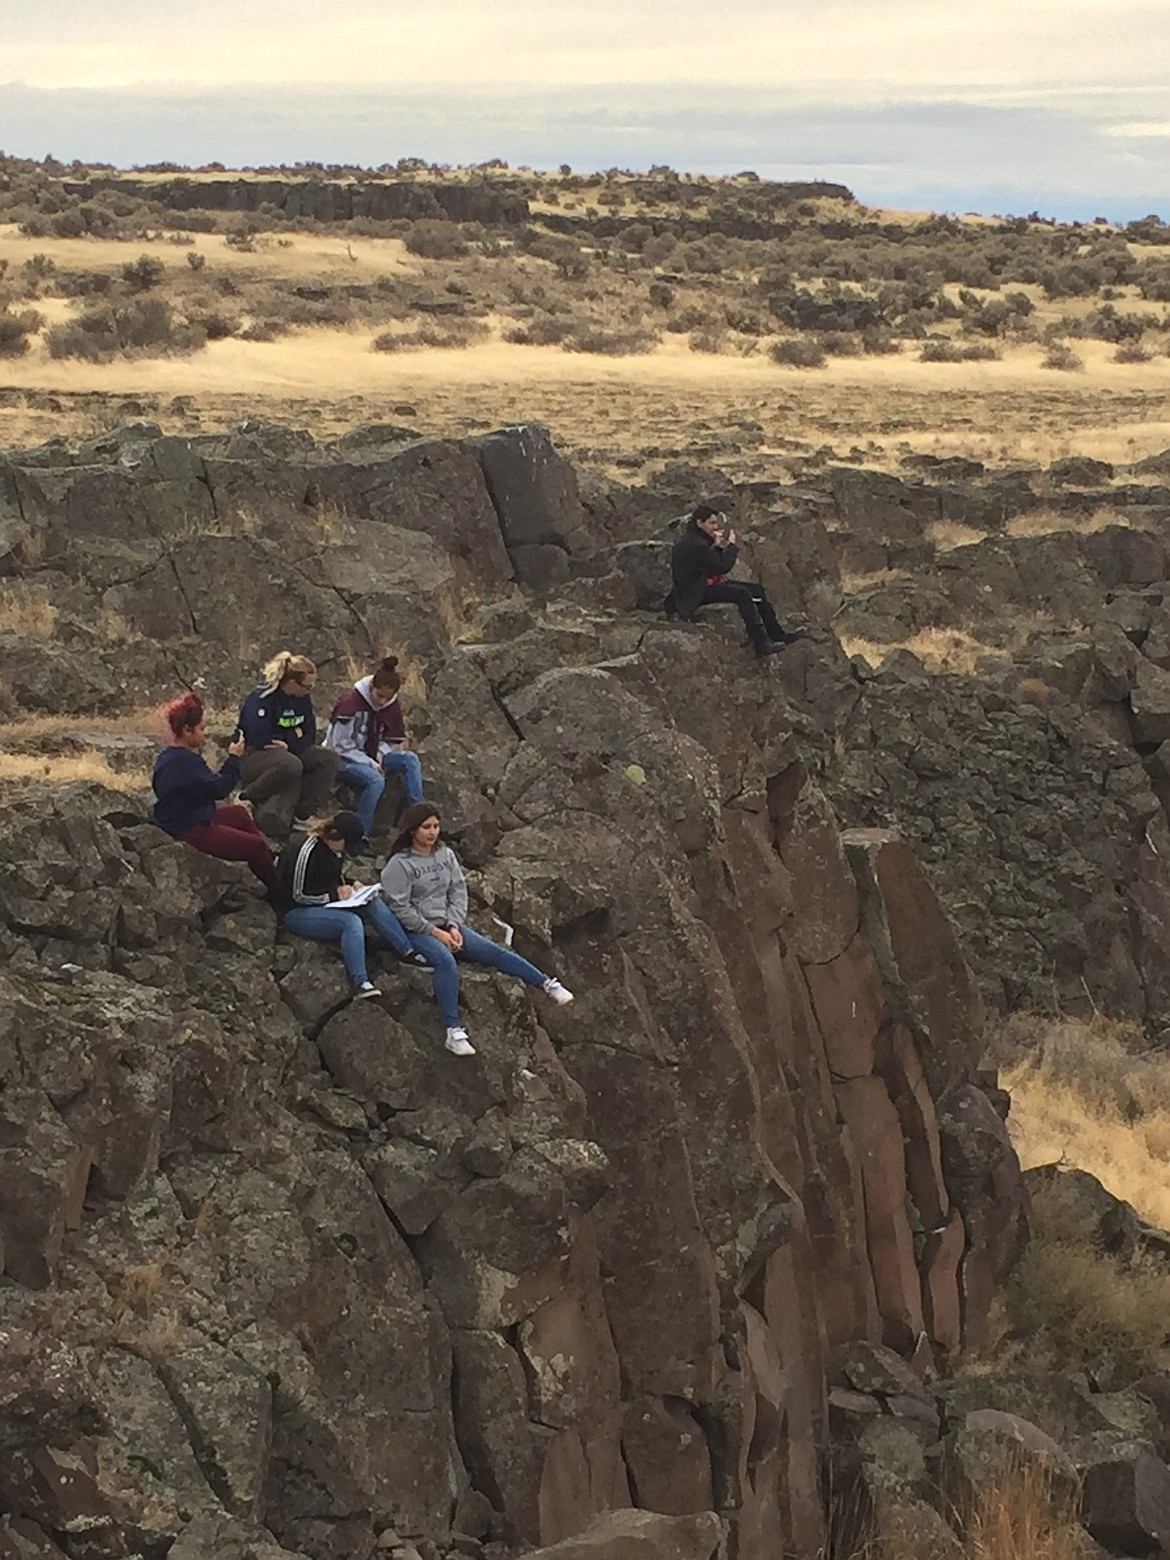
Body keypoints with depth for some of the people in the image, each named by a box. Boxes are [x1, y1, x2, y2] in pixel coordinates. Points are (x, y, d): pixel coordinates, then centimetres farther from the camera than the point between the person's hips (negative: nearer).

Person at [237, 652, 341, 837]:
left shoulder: (303, 699, 5)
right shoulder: (263, 698, -18)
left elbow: (309, 737, 5)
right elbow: (258, 739, -24)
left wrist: (288, 744, -16)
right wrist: (294, 736, -11)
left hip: (288, 753, 8)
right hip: (253, 758, -8)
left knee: (328, 759, -14)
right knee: (291, 765, -39)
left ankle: (302, 811, -19)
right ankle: (249, 798, -18)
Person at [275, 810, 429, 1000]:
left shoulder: (334, 849, 7)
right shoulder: (307, 852, -20)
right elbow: (299, 895, -19)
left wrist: (349, 886, 3)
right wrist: (335, 894, -15)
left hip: (326, 906, 9)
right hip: (299, 912, -9)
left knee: (374, 904, -13)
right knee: (351, 921, -33)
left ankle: (407, 953, -11)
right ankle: (360, 983, -40)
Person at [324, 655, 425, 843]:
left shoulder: (392, 706, -1)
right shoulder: (351, 703, -21)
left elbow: (393, 740, 9)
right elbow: (342, 746, -18)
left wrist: (381, 756, -14)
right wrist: (371, 764, -21)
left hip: (371, 758, 7)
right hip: (341, 760, -7)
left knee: (410, 759, -15)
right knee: (376, 780, -35)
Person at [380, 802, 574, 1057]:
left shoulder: (446, 855, 10)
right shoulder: (399, 865, -9)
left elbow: (458, 892, 10)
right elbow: (400, 909, -12)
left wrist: (453, 927, -6)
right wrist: (436, 933, -14)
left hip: (447, 925, 6)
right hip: (416, 931, -6)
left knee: (494, 952, -8)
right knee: (446, 961, -34)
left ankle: (547, 984, -4)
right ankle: (454, 1031, -40)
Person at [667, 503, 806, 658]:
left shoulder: (694, 539, 11)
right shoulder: (695, 545, -22)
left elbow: (714, 563, 14)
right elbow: (723, 566, -20)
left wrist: (718, 546, -1)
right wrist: (731, 545, -8)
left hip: (704, 583, 11)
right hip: (695, 593, -11)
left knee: (757, 589, 5)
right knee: (742, 594, -27)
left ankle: (777, 635, 9)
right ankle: (761, 643, -27)